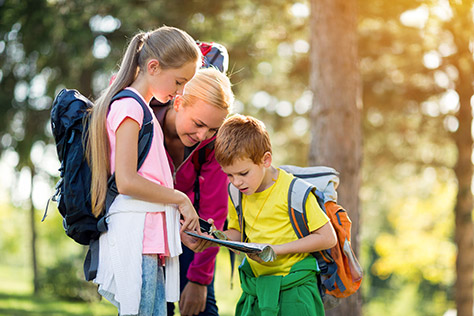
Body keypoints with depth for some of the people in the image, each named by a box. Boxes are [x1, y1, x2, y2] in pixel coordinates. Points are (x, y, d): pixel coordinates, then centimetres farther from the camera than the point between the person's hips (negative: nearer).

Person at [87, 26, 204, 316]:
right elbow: (127, 182, -16)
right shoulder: (129, 106, -8)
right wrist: (180, 199, -7)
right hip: (135, 237, -9)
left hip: (150, 240, 9)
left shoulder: (142, 108, 20)